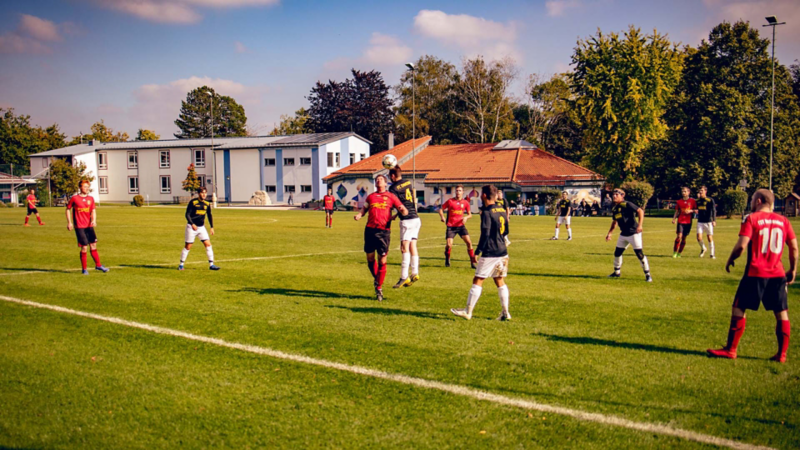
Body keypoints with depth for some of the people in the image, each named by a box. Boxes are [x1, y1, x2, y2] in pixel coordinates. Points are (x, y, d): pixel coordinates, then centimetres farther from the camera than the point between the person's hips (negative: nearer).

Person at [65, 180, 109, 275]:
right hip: (79, 227, -4)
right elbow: (68, 209, 7)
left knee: (93, 245, 7)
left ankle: (98, 265, 20)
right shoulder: (74, 198, -2)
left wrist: (94, 220, -15)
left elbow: (93, 211, 4)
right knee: (84, 247, -5)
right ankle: (84, 269, 7)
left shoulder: (90, 199, 8)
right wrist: (69, 222, 1)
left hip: (89, 226, 4)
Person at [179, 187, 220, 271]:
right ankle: (181, 264, 15)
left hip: (201, 227, 4)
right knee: (188, 246, 1)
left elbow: (209, 215, 16)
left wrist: (211, 227, 12)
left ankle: (211, 264, -2)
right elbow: (187, 214, -13)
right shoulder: (193, 202, -11)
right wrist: (192, 224, -26)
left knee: (208, 244, -6)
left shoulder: (207, 204, 4)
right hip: (192, 227, -4)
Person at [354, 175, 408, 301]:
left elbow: (404, 211, 5)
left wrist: (402, 210, -19)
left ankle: (379, 288, 9)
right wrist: (359, 215, 1)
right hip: (370, 229, 3)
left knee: (382, 261, -3)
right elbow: (364, 208, 23)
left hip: (384, 231, -3)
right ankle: (376, 279, 33)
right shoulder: (370, 196, 16)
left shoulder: (391, 196, 8)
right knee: (370, 258, 8)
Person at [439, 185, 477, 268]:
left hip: (461, 225, 2)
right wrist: (442, 217, -13)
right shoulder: (450, 201, -2)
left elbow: (470, 214, 11)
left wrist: (466, 217, -11)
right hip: (451, 226, -2)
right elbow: (441, 209, 5)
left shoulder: (465, 203, 4)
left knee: (469, 242, -11)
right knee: (448, 245, -11)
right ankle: (447, 261, 17)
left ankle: (473, 262, -2)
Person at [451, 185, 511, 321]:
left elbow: (485, 234, -19)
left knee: (477, 280, 0)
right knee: (500, 281, 13)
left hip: (490, 253, -7)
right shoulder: (502, 210, 9)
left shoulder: (487, 212, -13)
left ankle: (468, 311, 4)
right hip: (503, 252, 8)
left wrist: (477, 251, -16)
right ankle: (505, 313, 12)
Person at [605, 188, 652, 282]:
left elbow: (640, 211, -20)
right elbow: (614, 222, 23)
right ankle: (616, 272, 30)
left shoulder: (627, 205, -14)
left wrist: (639, 225, -29)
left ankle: (647, 275, 1)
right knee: (617, 252, 12)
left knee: (639, 253, -10)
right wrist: (609, 233, 16)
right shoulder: (614, 209, 10)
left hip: (634, 233, -8)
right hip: (623, 234, 8)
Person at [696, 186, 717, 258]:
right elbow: (696, 209, 22)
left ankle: (712, 254, 11)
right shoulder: (697, 200, 8)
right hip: (700, 222, 3)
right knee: (699, 238, -6)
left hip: (708, 222, -3)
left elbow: (713, 210, -7)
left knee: (710, 237, 1)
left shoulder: (710, 200, -5)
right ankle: (703, 248, 22)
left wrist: (714, 220, -14)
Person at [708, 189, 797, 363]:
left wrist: (730, 260, 1)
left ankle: (730, 350, 8)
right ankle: (782, 354, 12)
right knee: (781, 312, 10)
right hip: (778, 274, 4)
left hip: (755, 273, -4)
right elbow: (794, 247, 6)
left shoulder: (751, 219, -6)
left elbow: (742, 245, -14)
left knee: (738, 309, 5)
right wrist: (793, 270, 16)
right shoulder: (783, 220, 8)